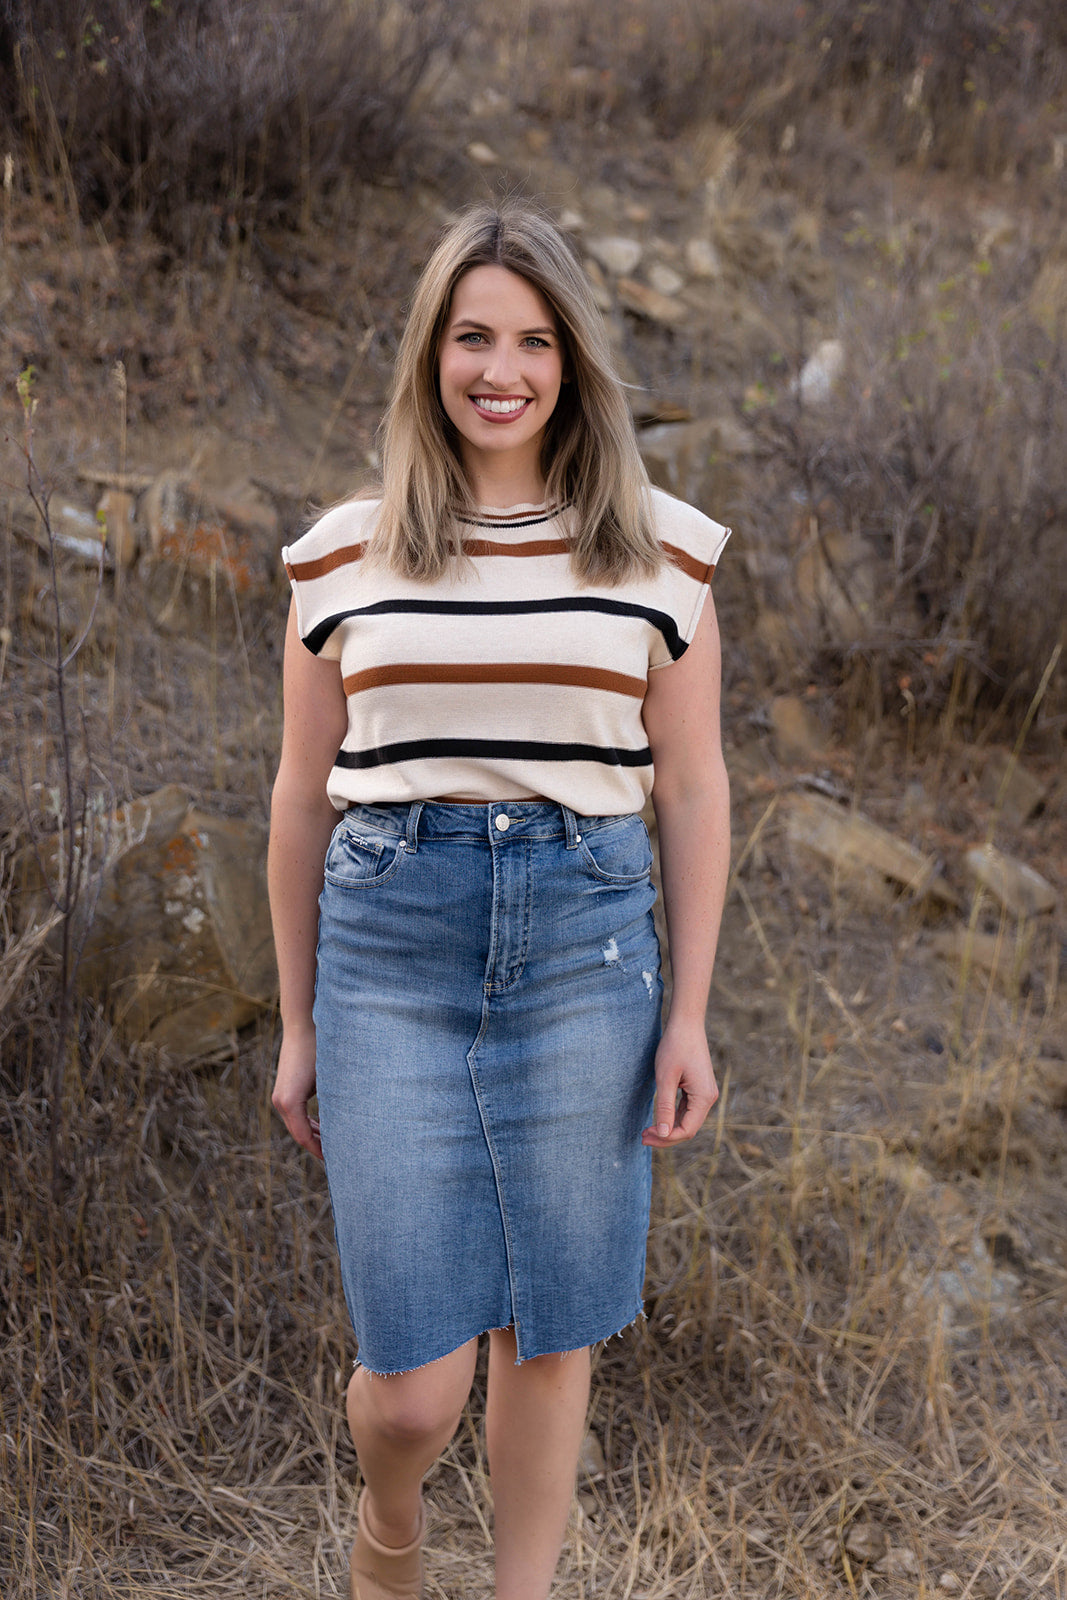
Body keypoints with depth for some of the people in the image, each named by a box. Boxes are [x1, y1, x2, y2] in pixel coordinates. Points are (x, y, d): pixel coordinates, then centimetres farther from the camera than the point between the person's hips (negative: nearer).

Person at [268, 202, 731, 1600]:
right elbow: (303, 799, 9)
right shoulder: (343, 552, 4)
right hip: (391, 946, 0)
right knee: (415, 1381, 0)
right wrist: (298, 1026, 10)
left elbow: (690, 789, 6)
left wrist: (690, 1017, 2)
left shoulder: (661, 548, 4)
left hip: (586, 941, 1)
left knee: (549, 1331, 9)